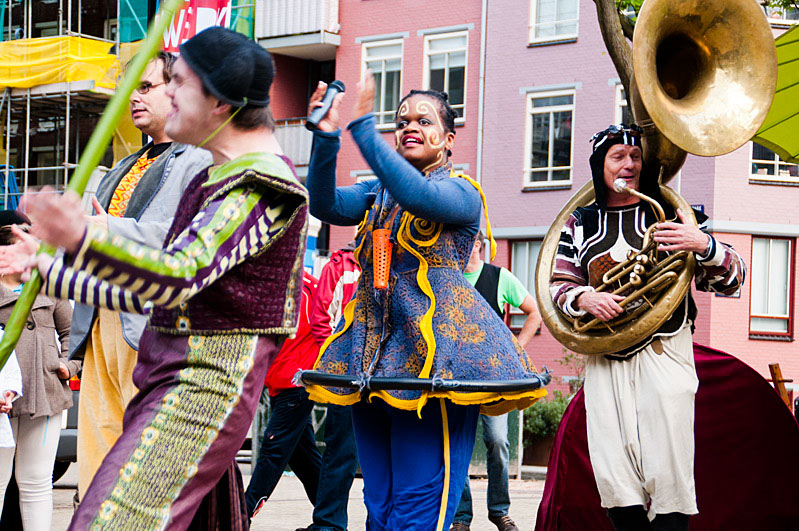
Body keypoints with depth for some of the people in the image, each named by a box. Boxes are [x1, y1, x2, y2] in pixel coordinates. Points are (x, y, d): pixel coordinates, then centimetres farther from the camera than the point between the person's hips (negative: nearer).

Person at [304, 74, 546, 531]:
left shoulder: (461, 192, -1)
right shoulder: (378, 193, 19)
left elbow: (419, 196, -23)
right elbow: (326, 204, 1)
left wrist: (362, 127, -24)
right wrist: (326, 137, -13)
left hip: (433, 354, -7)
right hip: (372, 350, 7)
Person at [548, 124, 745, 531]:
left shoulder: (668, 215, 6)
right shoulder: (580, 223, 14)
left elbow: (730, 280, 2)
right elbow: (559, 286, 11)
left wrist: (703, 245, -20)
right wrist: (584, 299, -12)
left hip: (662, 356, -3)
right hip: (605, 360, 3)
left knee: (666, 474, -10)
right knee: (613, 477, -4)